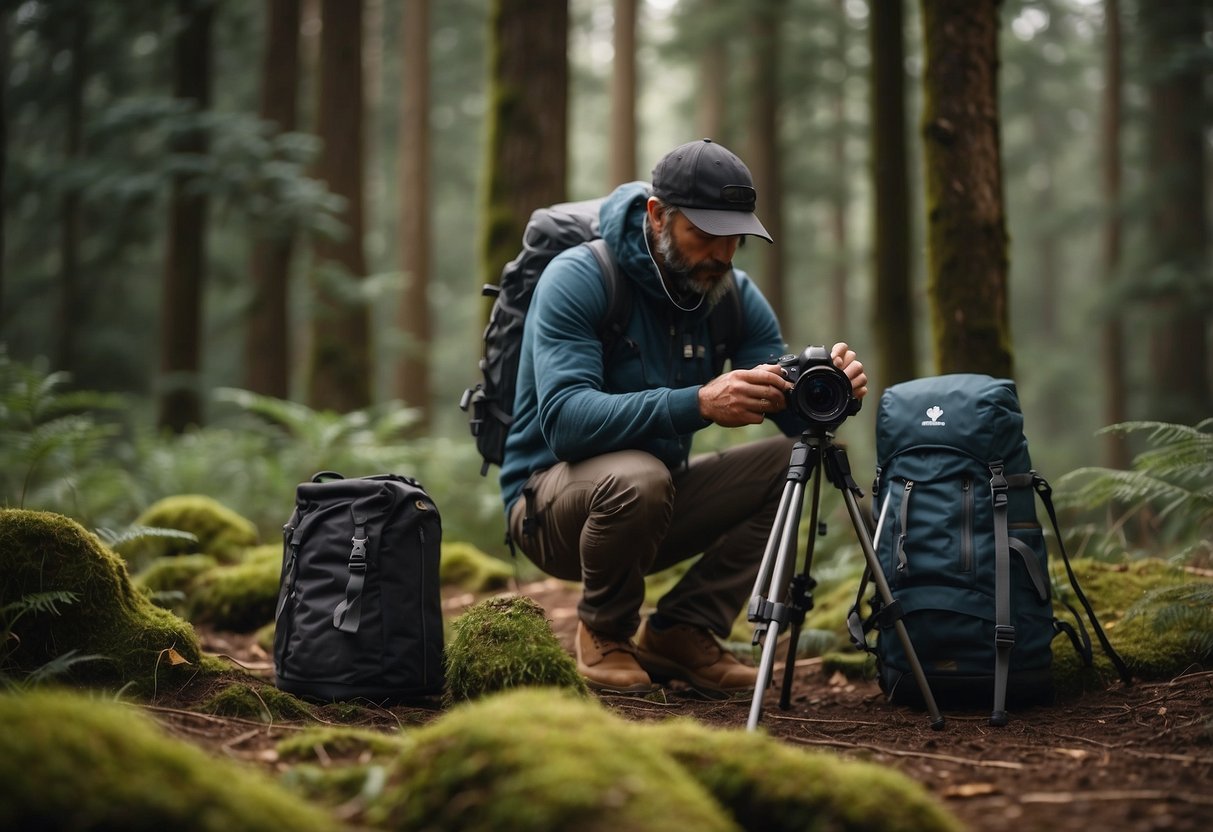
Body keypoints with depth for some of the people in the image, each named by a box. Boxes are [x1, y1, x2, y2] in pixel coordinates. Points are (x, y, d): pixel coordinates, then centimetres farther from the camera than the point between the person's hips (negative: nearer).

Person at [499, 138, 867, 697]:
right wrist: (697, 404, -45)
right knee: (637, 477, -37)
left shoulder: (732, 292, -2)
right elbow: (564, 420, -34)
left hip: (659, 504, 6)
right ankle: (603, 633, -7)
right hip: (550, 498, -6)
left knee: (796, 458, -10)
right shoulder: (577, 279, -20)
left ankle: (682, 633, -3)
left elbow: (794, 414, -8)